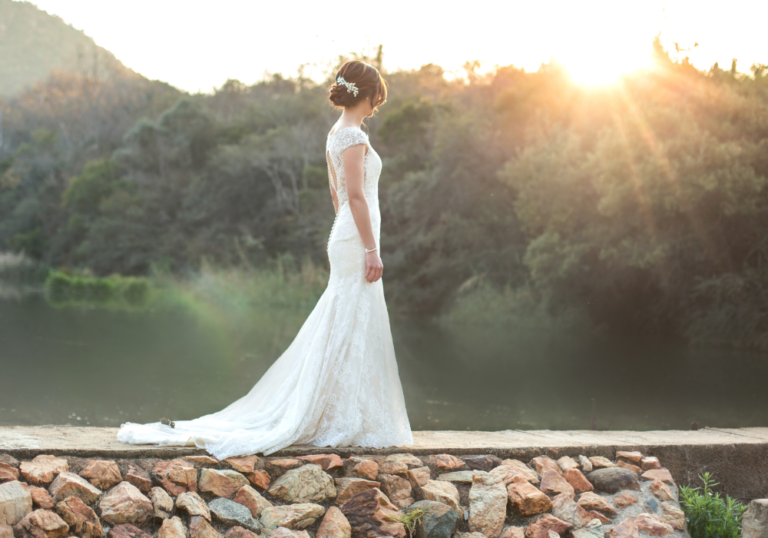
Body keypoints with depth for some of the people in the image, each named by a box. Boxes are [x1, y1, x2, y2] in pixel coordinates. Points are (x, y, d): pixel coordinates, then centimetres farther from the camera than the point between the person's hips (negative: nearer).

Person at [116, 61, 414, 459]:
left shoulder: (336, 134, 15)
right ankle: (350, 423, 0)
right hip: (356, 241, -10)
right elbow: (356, 195, -19)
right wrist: (371, 250, -18)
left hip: (345, 238, 10)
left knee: (338, 332, 12)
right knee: (353, 331, -5)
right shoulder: (353, 136, -14)